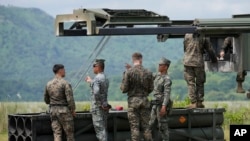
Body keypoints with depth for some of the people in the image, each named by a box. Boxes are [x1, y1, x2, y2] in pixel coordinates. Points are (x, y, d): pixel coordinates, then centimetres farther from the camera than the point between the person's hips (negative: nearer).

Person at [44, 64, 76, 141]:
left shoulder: (48, 84, 6)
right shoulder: (65, 83, -13)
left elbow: (46, 100, 15)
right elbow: (70, 99, -18)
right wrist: (73, 110, -4)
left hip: (53, 111, 5)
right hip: (64, 111, -5)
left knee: (57, 134, 2)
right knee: (69, 133, 7)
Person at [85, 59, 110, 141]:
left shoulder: (97, 78, -16)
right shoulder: (105, 78, 11)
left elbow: (96, 92, -28)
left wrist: (101, 104, -19)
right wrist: (90, 82, 35)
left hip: (97, 107, -9)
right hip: (104, 107, 9)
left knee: (99, 128, -6)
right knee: (103, 128, 13)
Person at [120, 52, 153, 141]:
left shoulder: (128, 72, -8)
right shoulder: (148, 73, 0)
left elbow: (124, 89, -8)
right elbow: (151, 89, 7)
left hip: (133, 101, -2)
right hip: (144, 100, 2)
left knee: (134, 126, -1)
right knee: (146, 126, 7)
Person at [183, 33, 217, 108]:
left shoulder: (187, 36, 2)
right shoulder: (204, 37, 1)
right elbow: (210, 50, 7)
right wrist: (214, 59, 23)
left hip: (188, 62, 0)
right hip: (198, 63, 0)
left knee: (190, 83, 2)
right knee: (199, 83, 12)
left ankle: (193, 103, -3)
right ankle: (199, 102, 11)